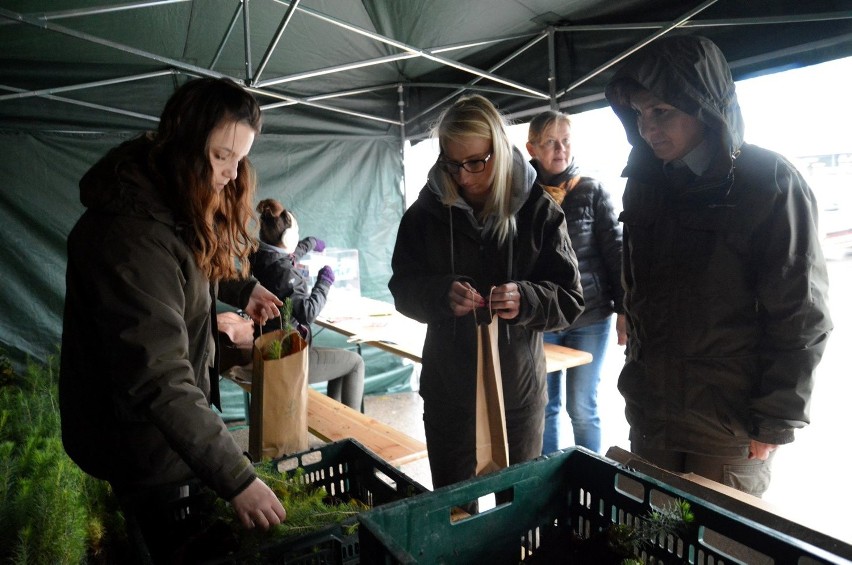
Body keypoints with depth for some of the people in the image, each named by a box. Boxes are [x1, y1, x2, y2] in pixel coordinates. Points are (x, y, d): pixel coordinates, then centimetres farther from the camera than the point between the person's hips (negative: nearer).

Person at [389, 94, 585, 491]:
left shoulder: (538, 211, -7)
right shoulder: (428, 211, -4)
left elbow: (570, 299, -7)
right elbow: (403, 288, -3)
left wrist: (525, 300, -28)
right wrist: (442, 294, -24)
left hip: (519, 390, 0)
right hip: (448, 388, 1)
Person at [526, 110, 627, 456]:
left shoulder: (591, 191, -2)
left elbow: (615, 252, -2)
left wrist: (623, 310, -5)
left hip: (591, 317, -1)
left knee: (582, 408, 6)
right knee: (544, 406, 11)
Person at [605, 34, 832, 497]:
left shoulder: (769, 182, -12)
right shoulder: (644, 181, 4)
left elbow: (801, 315, -11)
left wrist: (775, 421, -10)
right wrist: (636, 377, 13)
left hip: (731, 428, -5)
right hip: (649, 415, 5)